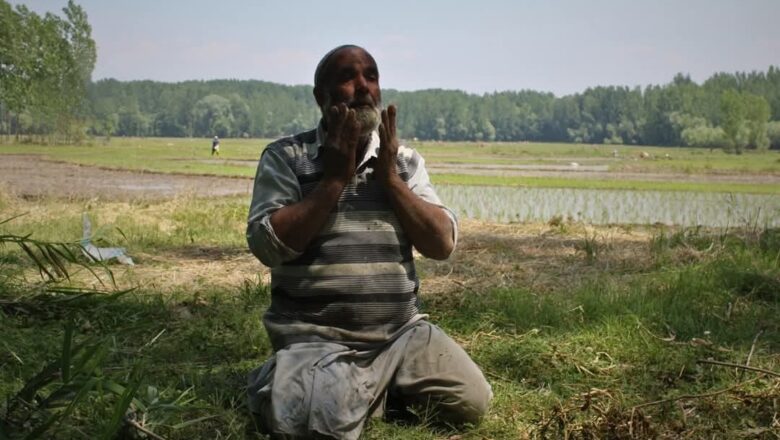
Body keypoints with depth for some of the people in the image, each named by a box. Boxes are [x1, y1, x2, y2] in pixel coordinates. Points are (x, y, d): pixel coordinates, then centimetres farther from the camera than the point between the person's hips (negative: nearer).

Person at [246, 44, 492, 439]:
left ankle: (375, 388, 12)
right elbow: (267, 246, -14)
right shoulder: (284, 157, -2)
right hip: (317, 338, -4)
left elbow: (443, 244, 0)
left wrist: (389, 177, -9)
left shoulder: (405, 161, 9)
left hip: (403, 332, 5)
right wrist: (335, 177, -14)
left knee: (472, 403, -9)